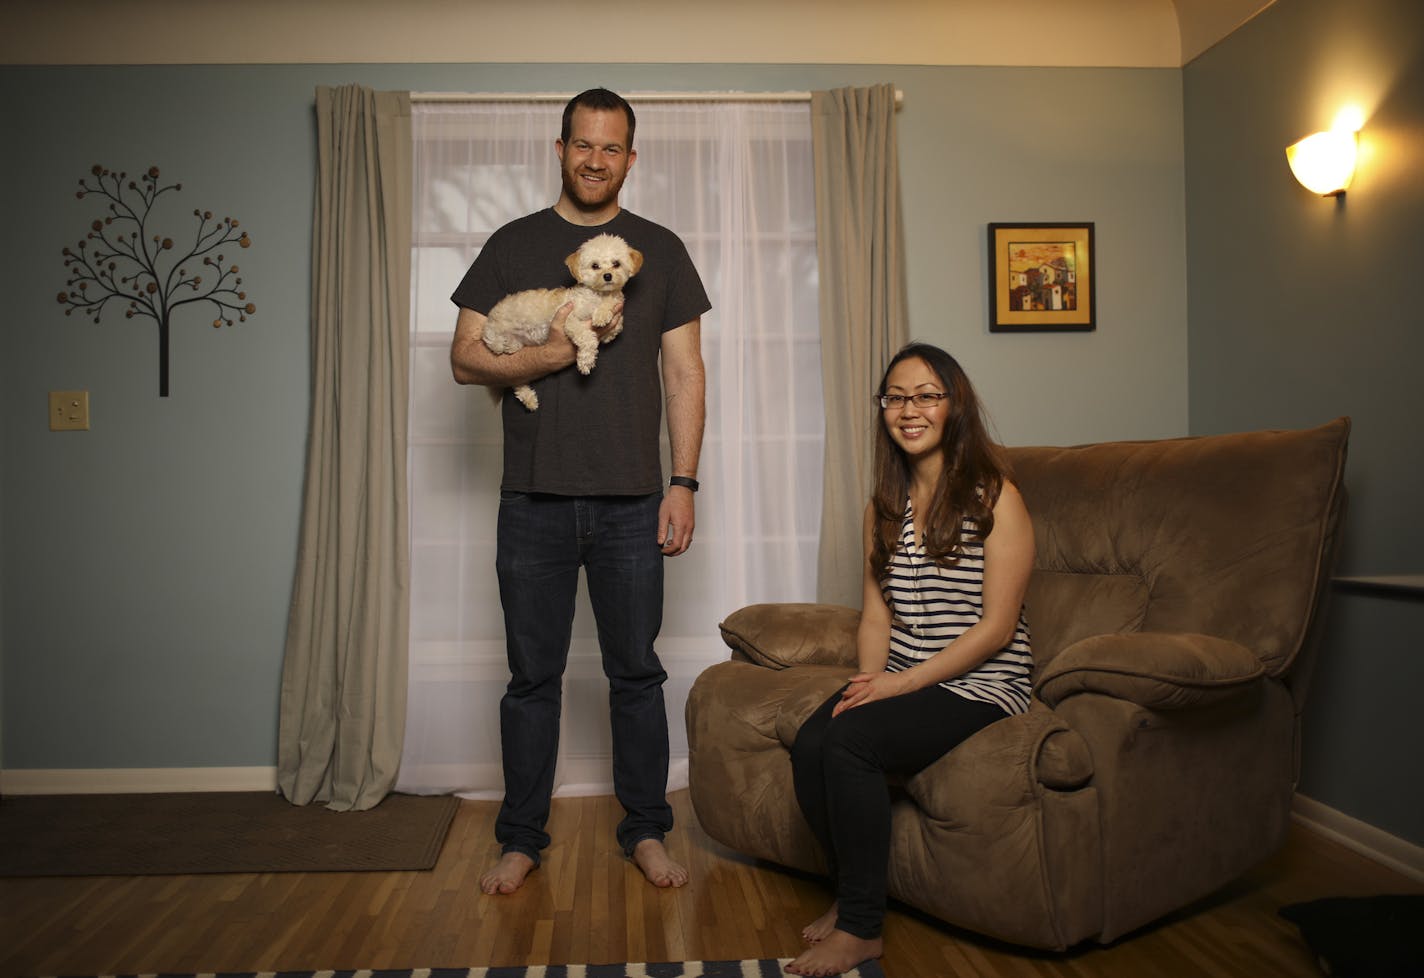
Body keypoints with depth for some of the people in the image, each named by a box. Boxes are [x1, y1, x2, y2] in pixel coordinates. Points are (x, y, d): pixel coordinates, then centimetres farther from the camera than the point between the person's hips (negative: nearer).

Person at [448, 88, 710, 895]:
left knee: (637, 675, 8)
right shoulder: (513, 245, 9)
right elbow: (465, 358, 5)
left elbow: (685, 373, 5)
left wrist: (684, 482, -4)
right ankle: (522, 837, 23)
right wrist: (546, 357, -13)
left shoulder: (660, 250, 9)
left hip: (631, 500, 0)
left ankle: (647, 830, 23)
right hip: (533, 498, 0)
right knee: (533, 676, 8)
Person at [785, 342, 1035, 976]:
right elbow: (877, 614, 12)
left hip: (979, 684, -5)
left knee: (849, 742, -28)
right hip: (897, 679, 5)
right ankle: (849, 891, 1)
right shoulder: (883, 507, 14)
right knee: (809, 744, -23)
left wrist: (903, 682, -16)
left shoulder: (994, 498, -6)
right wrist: (869, 678, -8)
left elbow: (997, 626, -11)